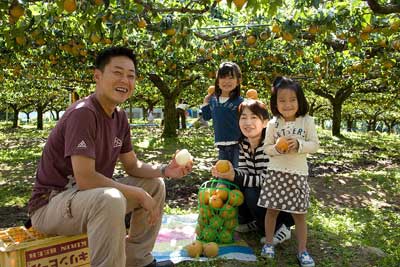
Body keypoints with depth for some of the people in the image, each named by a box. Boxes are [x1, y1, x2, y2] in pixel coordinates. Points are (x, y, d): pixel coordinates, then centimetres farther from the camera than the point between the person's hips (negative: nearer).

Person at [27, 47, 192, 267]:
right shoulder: (83, 113, -24)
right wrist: (140, 195, -21)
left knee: (155, 185, 7)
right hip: (51, 203, -9)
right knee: (111, 199, -37)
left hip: (93, 196, 9)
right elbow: (85, 179, -29)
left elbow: (132, 165, 9)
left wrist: (165, 171, -9)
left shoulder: (119, 116, 3)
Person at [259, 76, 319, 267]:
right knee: (272, 209, 8)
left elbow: (315, 145, -1)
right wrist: (277, 149, -16)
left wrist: (299, 144, -19)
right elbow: (266, 147, 5)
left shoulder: (307, 121, -3)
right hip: (276, 172, 1)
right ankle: (268, 243, 27)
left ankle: (302, 250, 20)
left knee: (299, 213, 7)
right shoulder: (273, 124, 0)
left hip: (298, 173, -1)